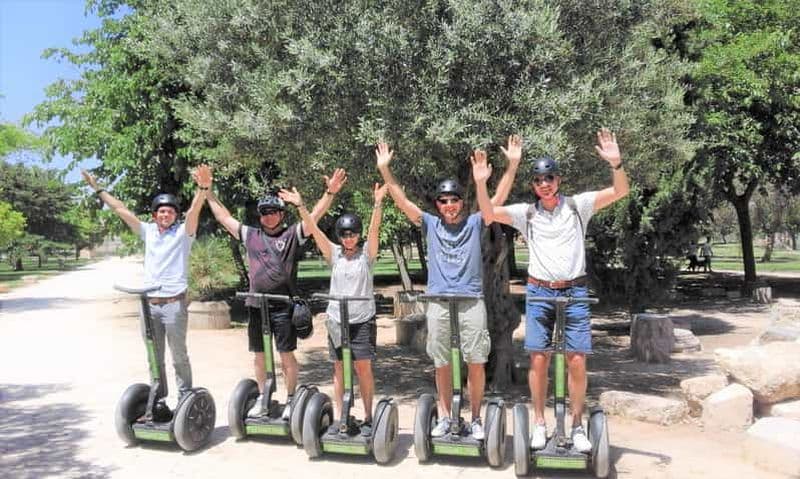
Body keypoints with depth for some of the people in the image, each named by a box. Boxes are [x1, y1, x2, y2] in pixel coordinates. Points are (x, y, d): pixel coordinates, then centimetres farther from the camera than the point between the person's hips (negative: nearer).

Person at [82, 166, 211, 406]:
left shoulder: (182, 232, -1)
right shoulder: (148, 231, 11)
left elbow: (194, 211, -19)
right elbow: (121, 210, 15)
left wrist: (203, 189, -37)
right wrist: (98, 190, 17)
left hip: (174, 303, -5)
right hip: (149, 303, 5)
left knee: (179, 356, 1)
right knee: (154, 358, 13)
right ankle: (158, 400, 23)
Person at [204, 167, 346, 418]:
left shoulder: (292, 235, 1)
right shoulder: (250, 235, 11)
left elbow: (315, 215, -9)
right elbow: (223, 216, 16)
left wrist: (330, 193, -21)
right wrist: (207, 191, 15)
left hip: (283, 306, -4)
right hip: (256, 304, 4)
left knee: (286, 354, 3)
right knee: (259, 355, 12)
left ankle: (291, 400, 16)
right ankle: (262, 400, 26)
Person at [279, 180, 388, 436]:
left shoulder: (366, 254, 0)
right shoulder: (334, 254, 6)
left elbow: (374, 230, -15)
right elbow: (314, 230, -3)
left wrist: (378, 203, -29)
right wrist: (300, 206, -13)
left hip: (362, 320, -3)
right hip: (336, 320, 3)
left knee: (363, 368, -2)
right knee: (339, 369, 9)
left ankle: (368, 418, 9)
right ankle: (338, 418, 17)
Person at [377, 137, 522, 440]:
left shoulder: (475, 222, 6)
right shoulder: (430, 224, 9)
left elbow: (499, 198, -2)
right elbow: (402, 202, 5)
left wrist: (513, 165, -11)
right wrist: (384, 170, -2)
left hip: (472, 301, -1)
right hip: (438, 303, 1)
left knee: (476, 362, 1)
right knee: (442, 364, 9)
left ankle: (476, 418, 16)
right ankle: (444, 417, 22)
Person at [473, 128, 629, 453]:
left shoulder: (577, 205, 3)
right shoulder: (527, 213, 5)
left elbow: (620, 192, -6)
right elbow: (489, 213, -4)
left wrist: (616, 163, -24)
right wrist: (481, 183, -19)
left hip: (574, 292, 0)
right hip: (539, 292, 1)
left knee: (577, 361, -2)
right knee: (538, 359, 2)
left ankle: (577, 426, 13)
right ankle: (539, 423, 15)